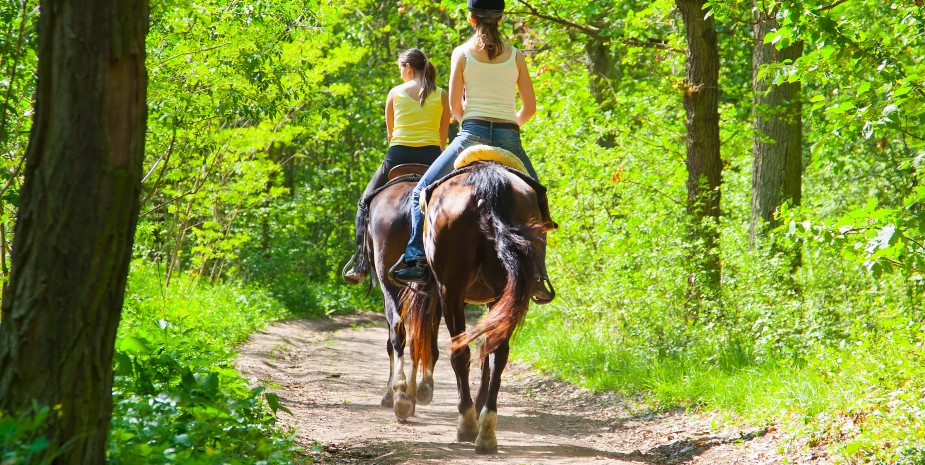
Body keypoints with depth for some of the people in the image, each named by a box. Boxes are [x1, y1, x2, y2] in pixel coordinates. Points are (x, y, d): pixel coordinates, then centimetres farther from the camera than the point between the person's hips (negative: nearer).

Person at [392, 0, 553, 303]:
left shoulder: (462, 53, 3)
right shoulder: (516, 56, 8)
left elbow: (455, 107, 2)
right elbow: (530, 107, 10)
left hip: (472, 133, -2)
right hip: (509, 138, 2)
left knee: (422, 191, 10)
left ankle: (417, 260, -6)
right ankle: (537, 275, 7)